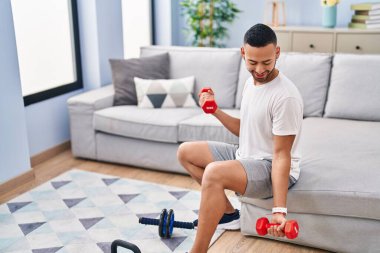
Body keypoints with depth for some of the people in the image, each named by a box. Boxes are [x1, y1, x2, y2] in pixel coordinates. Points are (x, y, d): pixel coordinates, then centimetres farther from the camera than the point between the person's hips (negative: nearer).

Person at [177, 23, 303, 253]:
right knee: (185, 152, 12)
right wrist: (216, 111, 0)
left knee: (214, 172, -36)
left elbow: (281, 155, -25)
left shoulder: (286, 97, -25)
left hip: (272, 168, -9)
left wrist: (279, 210, -31)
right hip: (246, 156, 10)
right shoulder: (251, 81, 3)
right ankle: (229, 213, 13)